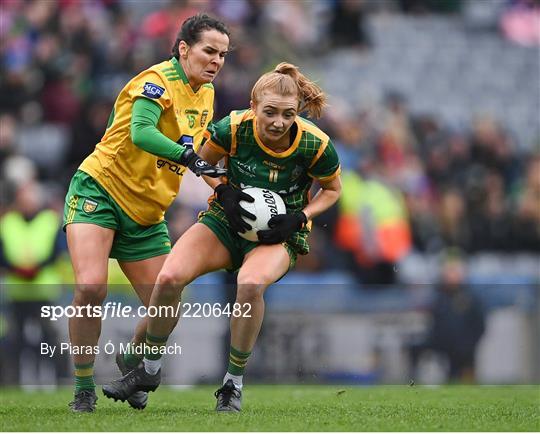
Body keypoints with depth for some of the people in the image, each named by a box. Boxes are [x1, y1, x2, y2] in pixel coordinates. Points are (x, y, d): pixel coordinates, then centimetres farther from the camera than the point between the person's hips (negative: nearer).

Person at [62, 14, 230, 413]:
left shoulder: (206, 93, 10)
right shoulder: (158, 80, -16)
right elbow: (140, 133, -34)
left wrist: (221, 181, 8)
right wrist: (189, 157, -44)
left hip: (146, 215, 7)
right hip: (99, 191, -7)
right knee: (91, 287, -26)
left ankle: (130, 363, 31)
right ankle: (84, 388, -11)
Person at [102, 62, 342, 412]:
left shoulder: (316, 145, -20)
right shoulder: (234, 128, -18)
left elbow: (332, 190, 1)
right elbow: (204, 163, 4)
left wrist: (299, 217, -15)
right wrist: (224, 192, -14)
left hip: (279, 236, -2)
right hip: (227, 222, 2)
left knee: (250, 284, -36)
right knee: (169, 278, -21)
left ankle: (234, 383, -16)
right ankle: (150, 370, 4)